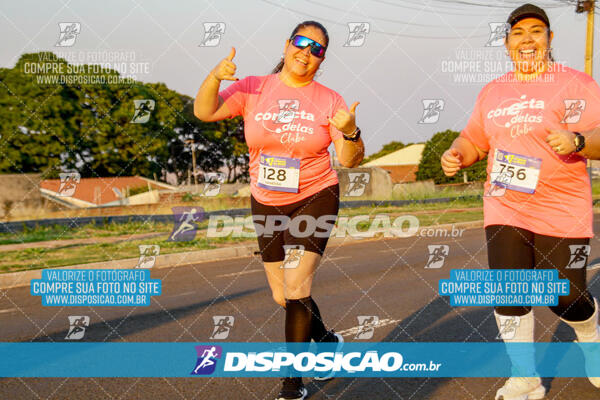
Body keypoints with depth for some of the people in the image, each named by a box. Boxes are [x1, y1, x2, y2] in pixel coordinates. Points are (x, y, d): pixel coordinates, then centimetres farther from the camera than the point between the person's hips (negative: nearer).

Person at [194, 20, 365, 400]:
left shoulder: (329, 100, -4)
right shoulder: (253, 89, -3)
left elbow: (350, 160, -7)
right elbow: (204, 112, -14)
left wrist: (350, 131, -28)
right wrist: (215, 77, -32)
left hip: (315, 199, -3)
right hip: (267, 204, 3)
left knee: (296, 289, -13)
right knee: (282, 295, 11)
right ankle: (326, 340, 40)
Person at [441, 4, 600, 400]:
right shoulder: (492, 92, 12)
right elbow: (475, 138, 20)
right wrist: (457, 153, -2)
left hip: (563, 213, -3)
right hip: (505, 209, 4)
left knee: (567, 298, 4)